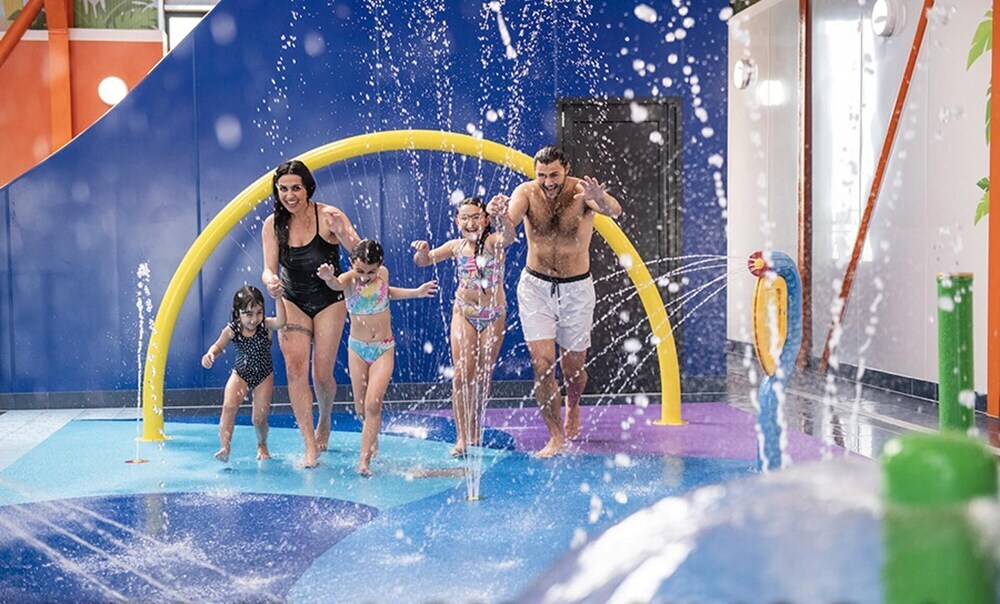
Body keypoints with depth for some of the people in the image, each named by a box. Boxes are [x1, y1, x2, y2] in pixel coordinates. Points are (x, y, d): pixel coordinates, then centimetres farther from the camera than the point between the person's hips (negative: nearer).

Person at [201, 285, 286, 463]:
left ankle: (262, 445, 31)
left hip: (264, 376, -1)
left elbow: (281, 322, -40)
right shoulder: (231, 330, -14)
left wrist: (277, 298, -51)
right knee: (229, 405, -23)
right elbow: (218, 346, 0)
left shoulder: (266, 325, -19)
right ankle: (225, 448, -20)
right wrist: (210, 354, -23)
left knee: (259, 418, 0)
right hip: (240, 374, 1)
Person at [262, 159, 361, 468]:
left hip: (329, 301, -2)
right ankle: (310, 449, -16)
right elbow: (269, 267, -8)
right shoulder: (273, 224, -5)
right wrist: (270, 280, -32)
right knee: (295, 367, -16)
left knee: (322, 374, 2)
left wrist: (344, 233, -46)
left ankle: (325, 420, 38)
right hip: (292, 302, 2)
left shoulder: (328, 216, -16)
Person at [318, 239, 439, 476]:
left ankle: (365, 459, -10)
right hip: (357, 349, 0)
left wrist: (416, 292, 16)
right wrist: (329, 277, -64)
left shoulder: (383, 274, -5)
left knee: (373, 404, -14)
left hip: (384, 349, 0)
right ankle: (373, 440, 40)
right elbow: (337, 285, -41)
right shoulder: (349, 279, -15)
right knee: (361, 408, 9)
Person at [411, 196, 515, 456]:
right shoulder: (456, 247, -4)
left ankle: (476, 429, 29)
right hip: (464, 313, 2)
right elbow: (423, 261, 2)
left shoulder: (493, 242, -15)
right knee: (462, 374, -7)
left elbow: (508, 237, -39)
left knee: (483, 374, 10)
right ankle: (462, 436, -3)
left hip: (494, 315, -1)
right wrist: (422, 251, -22)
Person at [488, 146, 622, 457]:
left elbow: (615, 211, -36)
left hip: (576, 289, 0)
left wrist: (601, 199, -59)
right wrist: (500, 215, -54)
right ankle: (556, 436, 6)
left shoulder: (582, 191, -16)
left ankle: (572, 406, 46)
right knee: (542, 364, -8)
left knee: (573, 367, 12)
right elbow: (509, 225, -30)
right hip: (535, 287, 1)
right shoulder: (526, 192, -11)